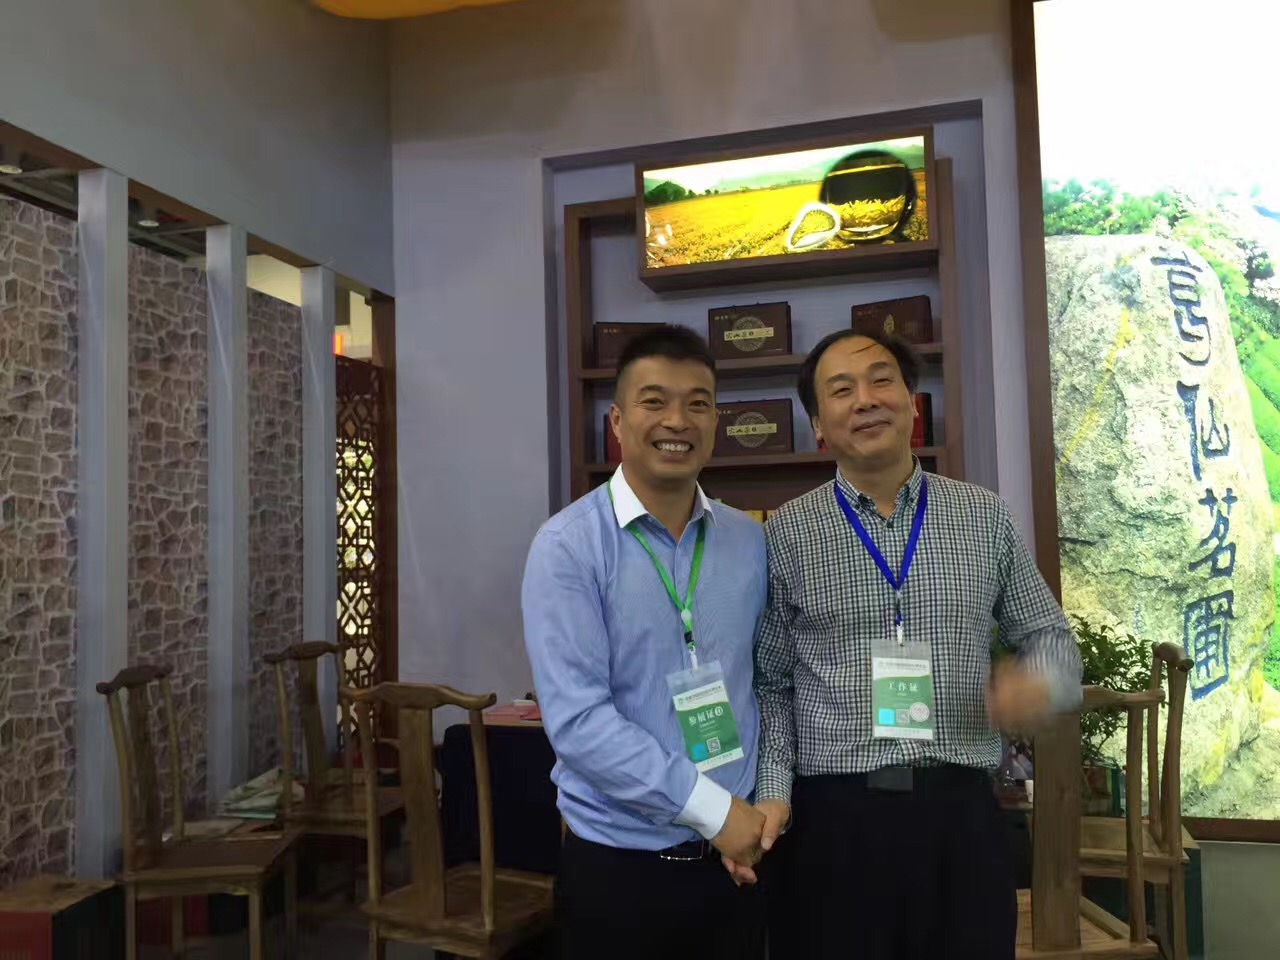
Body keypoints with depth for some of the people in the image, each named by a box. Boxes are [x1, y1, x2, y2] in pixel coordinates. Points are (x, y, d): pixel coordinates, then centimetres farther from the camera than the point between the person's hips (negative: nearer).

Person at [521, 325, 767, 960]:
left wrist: (763, 800, 1)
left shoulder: (749, 541, 1)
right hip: (617, 863, -4)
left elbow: (764, 680, 10)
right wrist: (712, 808, -17)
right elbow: (576, 720, -19)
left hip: (737, 854, 4)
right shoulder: (568, 545, -14)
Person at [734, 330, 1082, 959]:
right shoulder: (785, 535, 0)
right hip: (831, 818, -1)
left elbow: (1049, 637, 11)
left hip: (960, 812, 2)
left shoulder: (984, 517, 5)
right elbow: (770, 685, 2)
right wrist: (771, 790, -9)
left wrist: (1040, 682, -10)